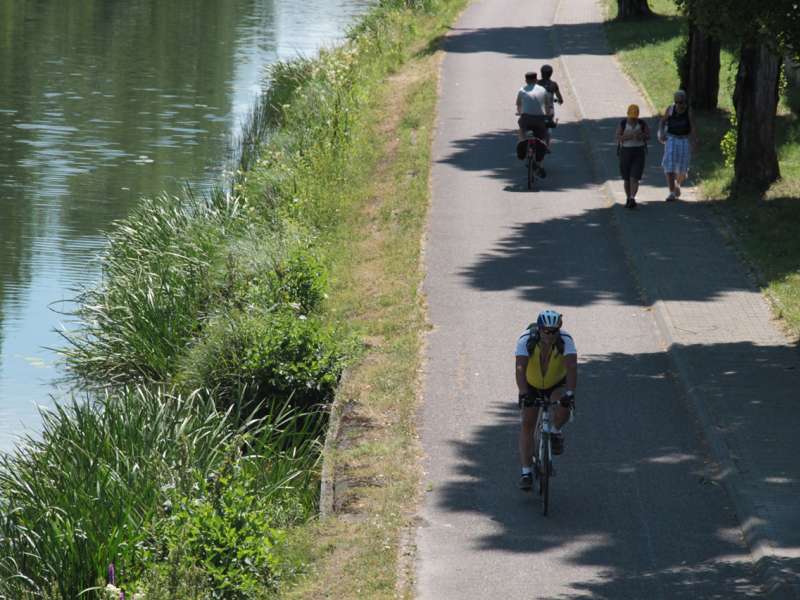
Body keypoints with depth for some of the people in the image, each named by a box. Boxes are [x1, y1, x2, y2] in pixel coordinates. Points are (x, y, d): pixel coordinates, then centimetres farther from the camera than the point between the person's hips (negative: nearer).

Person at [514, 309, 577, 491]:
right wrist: (523, 393, -51)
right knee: (526, 424, -9)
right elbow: (520, 368, -38)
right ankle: (526, 472, -5)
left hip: (557, 385, 0)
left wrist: (570, 392, -51)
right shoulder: (526, 340, -28)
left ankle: (556, 433, 5)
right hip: (531, 385, 0)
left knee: (564, 408, -28)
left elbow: (572, 367, -37)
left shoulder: (565, 340, -27)